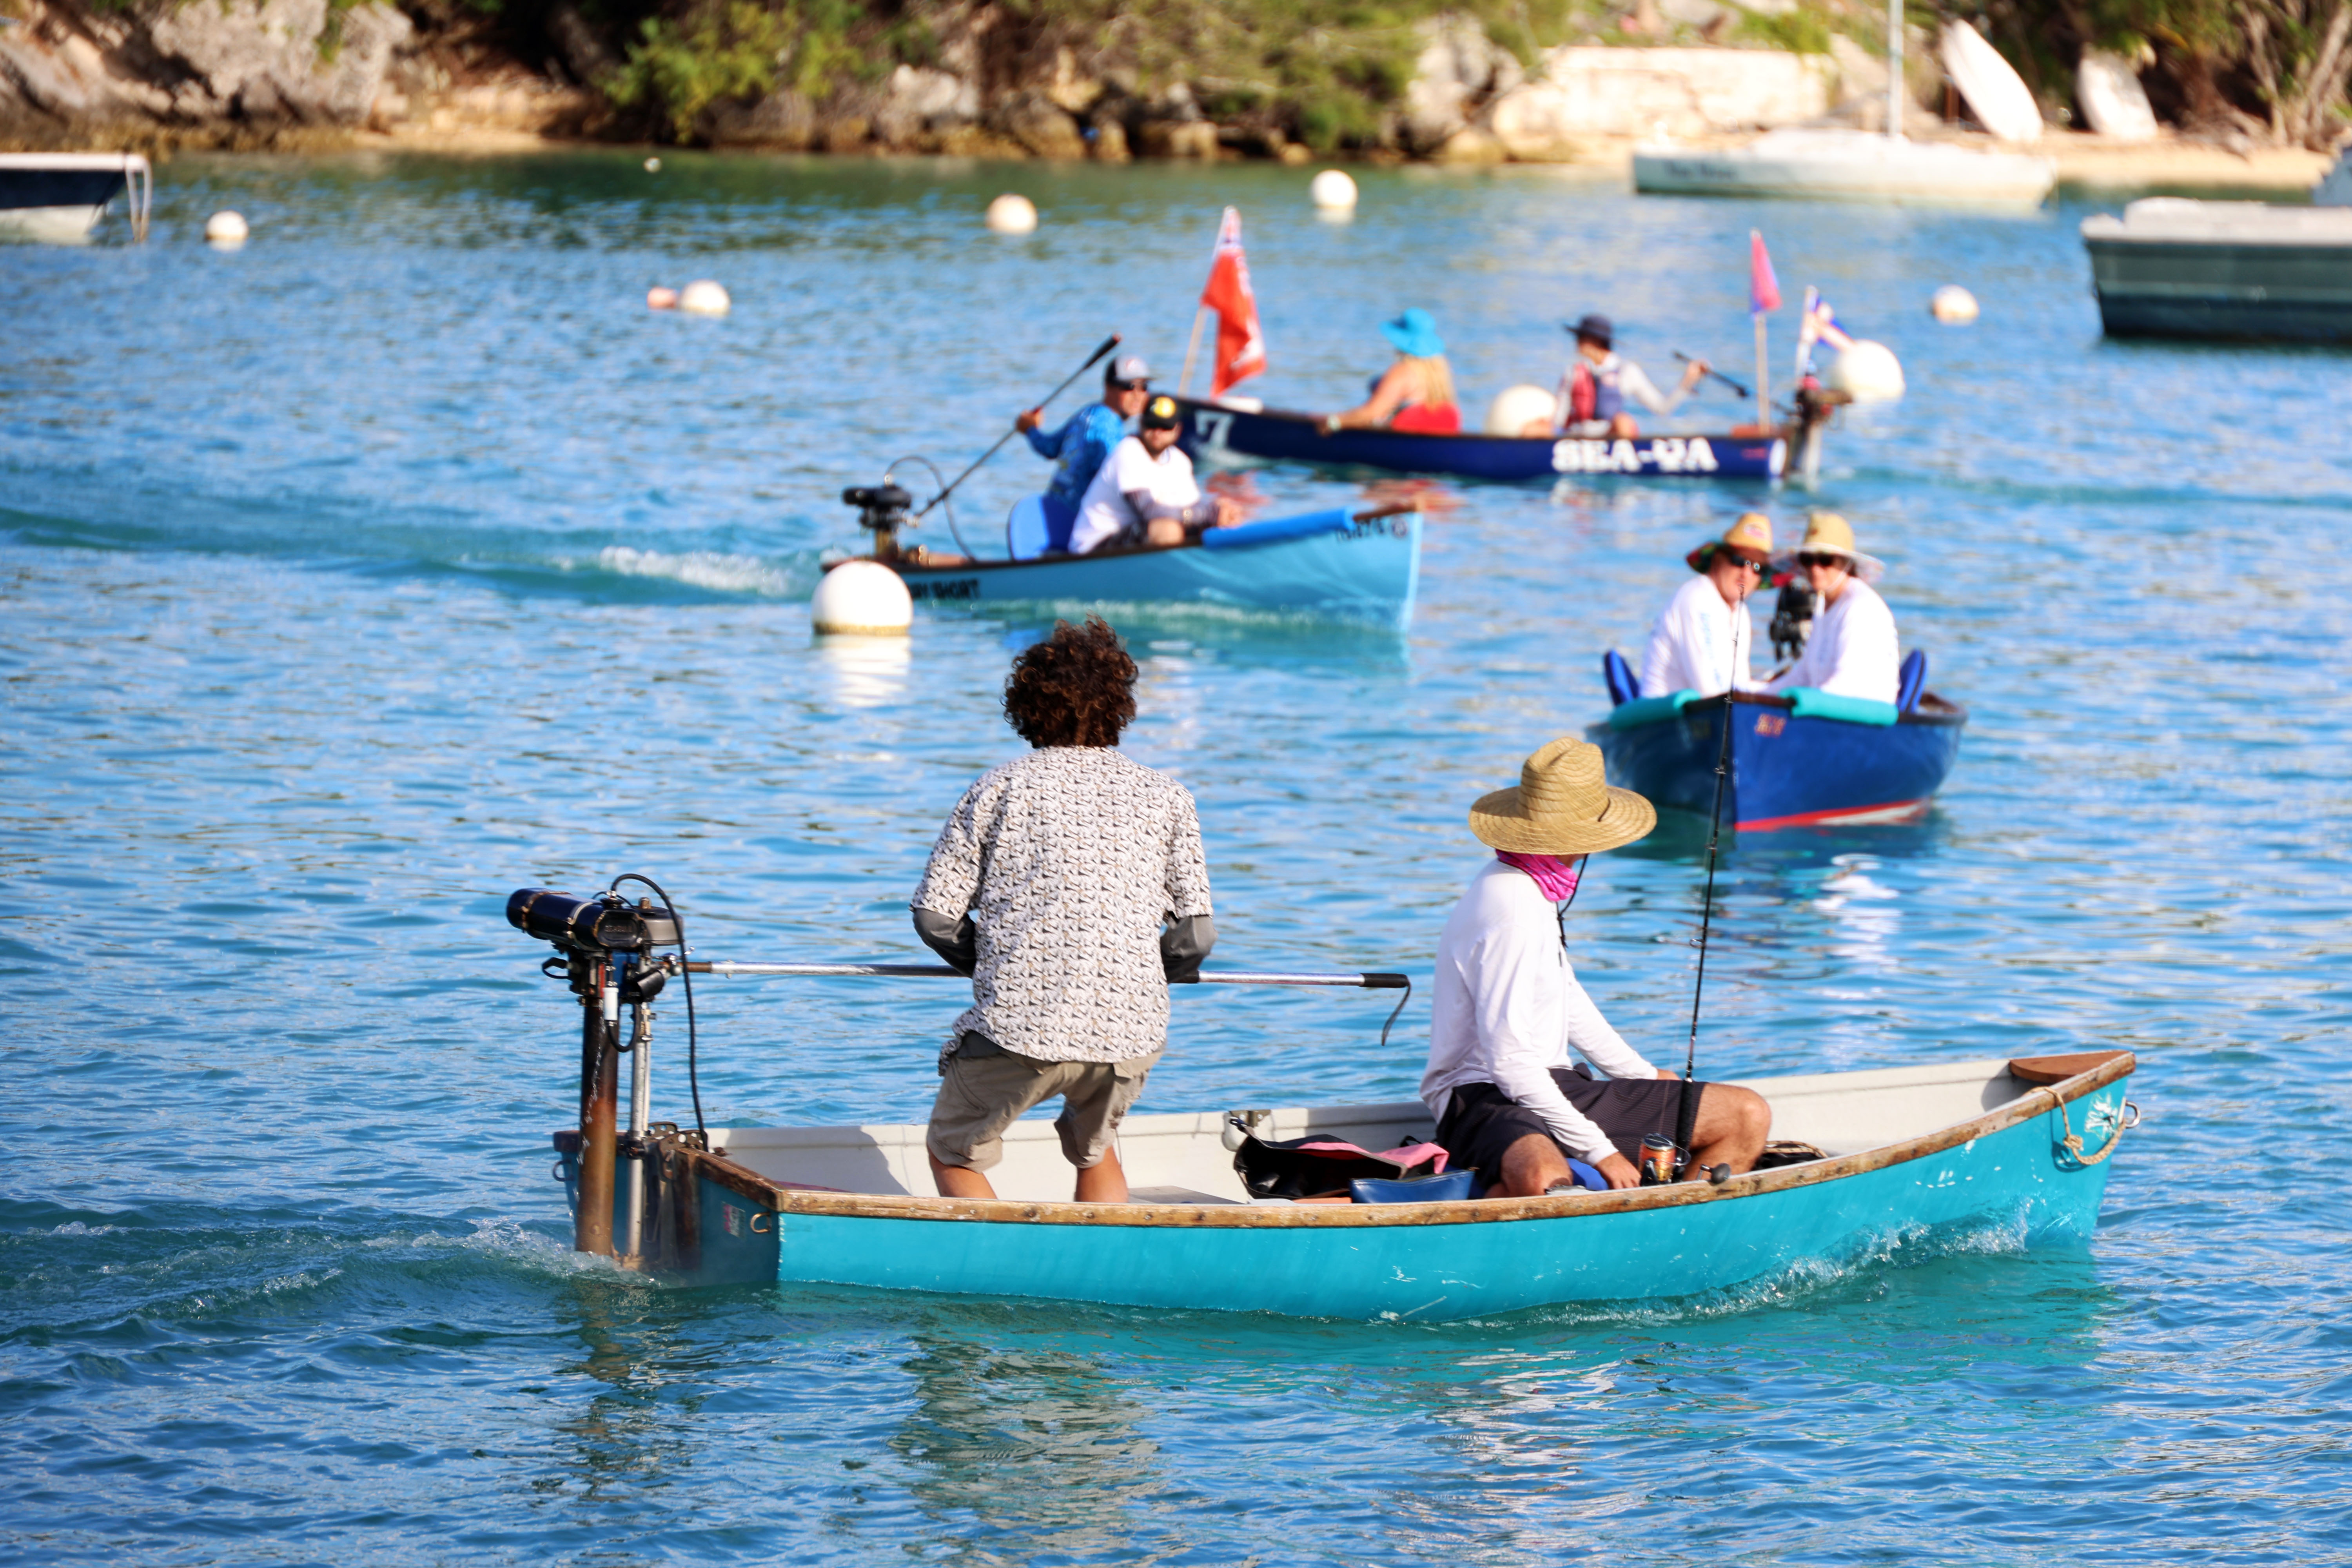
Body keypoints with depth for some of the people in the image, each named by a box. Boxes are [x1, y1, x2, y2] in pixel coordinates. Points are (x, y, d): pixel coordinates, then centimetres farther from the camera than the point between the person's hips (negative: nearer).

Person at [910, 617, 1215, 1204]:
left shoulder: (999, 787, 7)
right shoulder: (1165, 798, 11)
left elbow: (935, 914, 5)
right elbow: (1195, 937, 7)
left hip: (1016, 1029, -2)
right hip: (1132, 1034, 2)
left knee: (954, 1154, 20)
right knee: (1093, 1148, 30)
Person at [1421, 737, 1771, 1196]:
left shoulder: (1532, 890, 12)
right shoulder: (1512, 911, -20)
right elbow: (1508, 1061, -24)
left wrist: (1645, 1076, 35)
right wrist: (1600, 1151, -22)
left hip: (1553, 1086, 11)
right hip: (1487, 1101, -11)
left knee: (1748, 1116, 5)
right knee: (1543, 1181, -46)